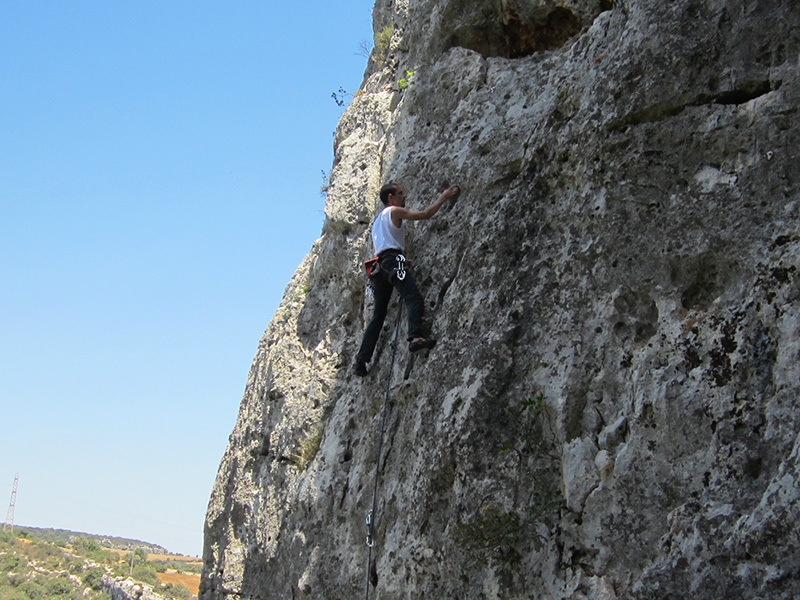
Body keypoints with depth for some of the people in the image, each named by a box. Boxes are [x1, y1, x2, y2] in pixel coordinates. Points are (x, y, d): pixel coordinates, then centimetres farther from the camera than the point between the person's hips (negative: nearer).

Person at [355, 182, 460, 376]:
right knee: (414, 298, -24)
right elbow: (425, 214, 1)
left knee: (378, 315, 8)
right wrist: (443, 197, 11)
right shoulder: (394, 211, 8)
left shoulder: (378, 220, 33)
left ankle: (362, 358, 1)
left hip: (379, 265, 9)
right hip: (393, 259, -8)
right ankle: (415, 337, -47)